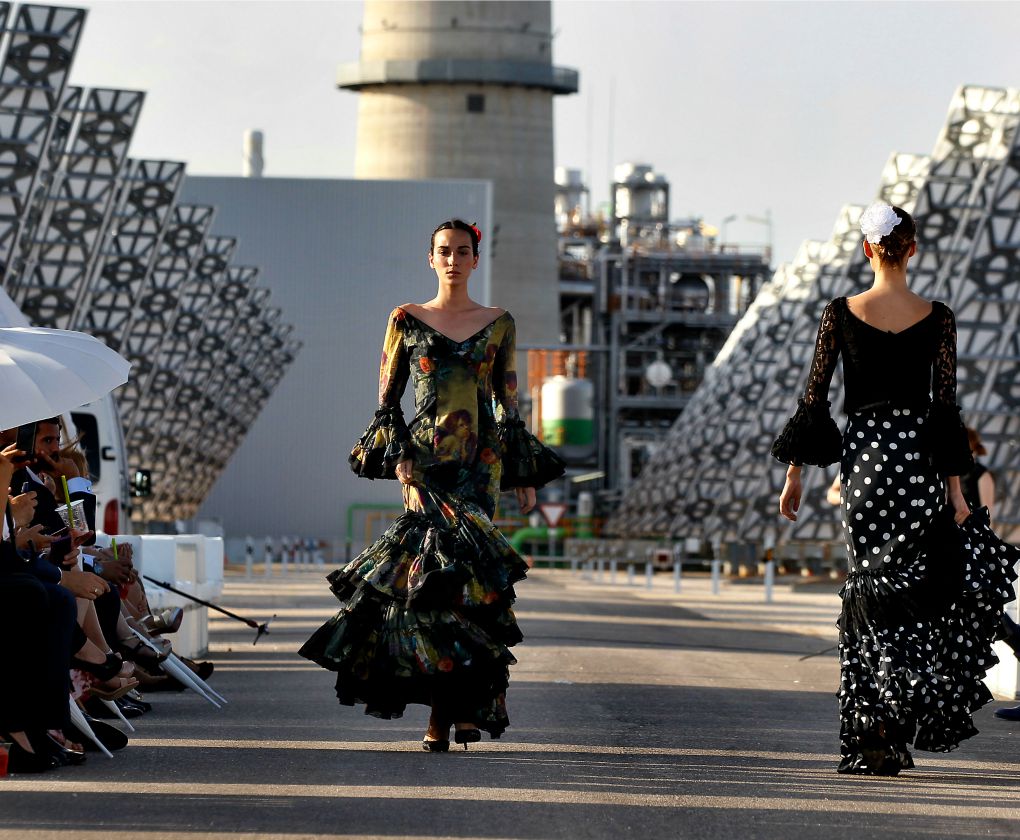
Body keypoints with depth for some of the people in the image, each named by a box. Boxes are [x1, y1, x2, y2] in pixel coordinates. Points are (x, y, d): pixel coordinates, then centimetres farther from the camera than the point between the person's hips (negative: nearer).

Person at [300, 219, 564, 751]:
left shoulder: (498, 324, 11)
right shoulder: (407, 321, 7)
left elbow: (509, 403, 13)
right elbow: (387, 397, 7)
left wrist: (525, 474, 10)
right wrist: (399, 457, -6)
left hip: (481, 461, 1)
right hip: (426, 457, -1)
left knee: (453, 566, -10)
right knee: (445, 556, -15)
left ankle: (445, 712, -6)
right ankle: (457, 707, -9)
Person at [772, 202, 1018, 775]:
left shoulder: (840, 314, -2)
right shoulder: (937, 319, -2)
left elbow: (814, 398, -1)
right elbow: (946, 406, -3)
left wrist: (795, 471, 6)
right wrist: (955, 486, 1)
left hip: (863, 459, 0)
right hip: (919, 461, 0)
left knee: (874, 595, 6)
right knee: (915, 588, 11)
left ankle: (874, 735, -2)